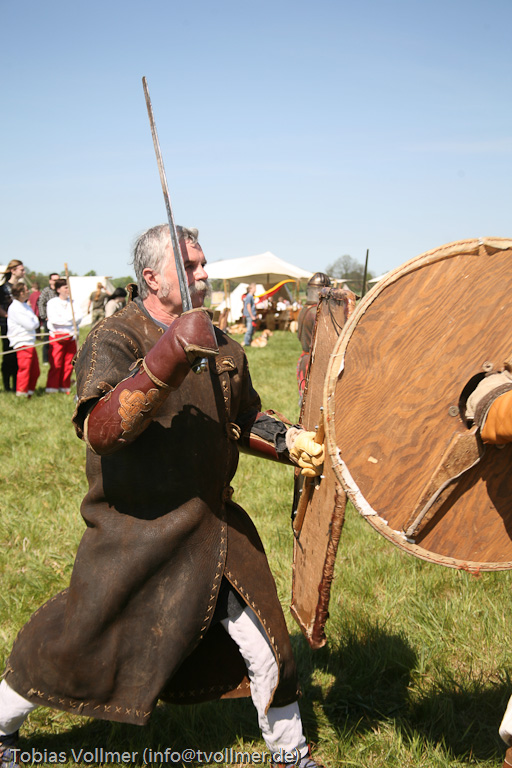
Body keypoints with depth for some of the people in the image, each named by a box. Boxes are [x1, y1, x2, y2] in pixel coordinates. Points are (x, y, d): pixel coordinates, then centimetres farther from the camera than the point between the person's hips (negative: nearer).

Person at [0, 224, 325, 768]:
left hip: (215, 530, 6)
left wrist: (293, 442, -1)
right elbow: (100, 431, -32)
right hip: (135, 535, -5)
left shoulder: (220, 346, 6)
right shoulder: (113, 340, -15)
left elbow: (244, 421, 18)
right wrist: (171, 355, -39)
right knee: (75, 647, 11)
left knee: (266, 650, 12)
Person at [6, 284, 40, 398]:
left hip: (30, 343, 9)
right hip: (22, 344, -9)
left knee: (35, 371, 11)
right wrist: (34, 322, 3)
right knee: (24, 369, -8)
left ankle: (30, 391, 20)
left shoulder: (26, 306, 16)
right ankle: (21, 393, -1)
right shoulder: (15, 308, -13)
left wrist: (34, 322, -2)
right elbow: (30, 325, -17)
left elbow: (36, 323, 18)